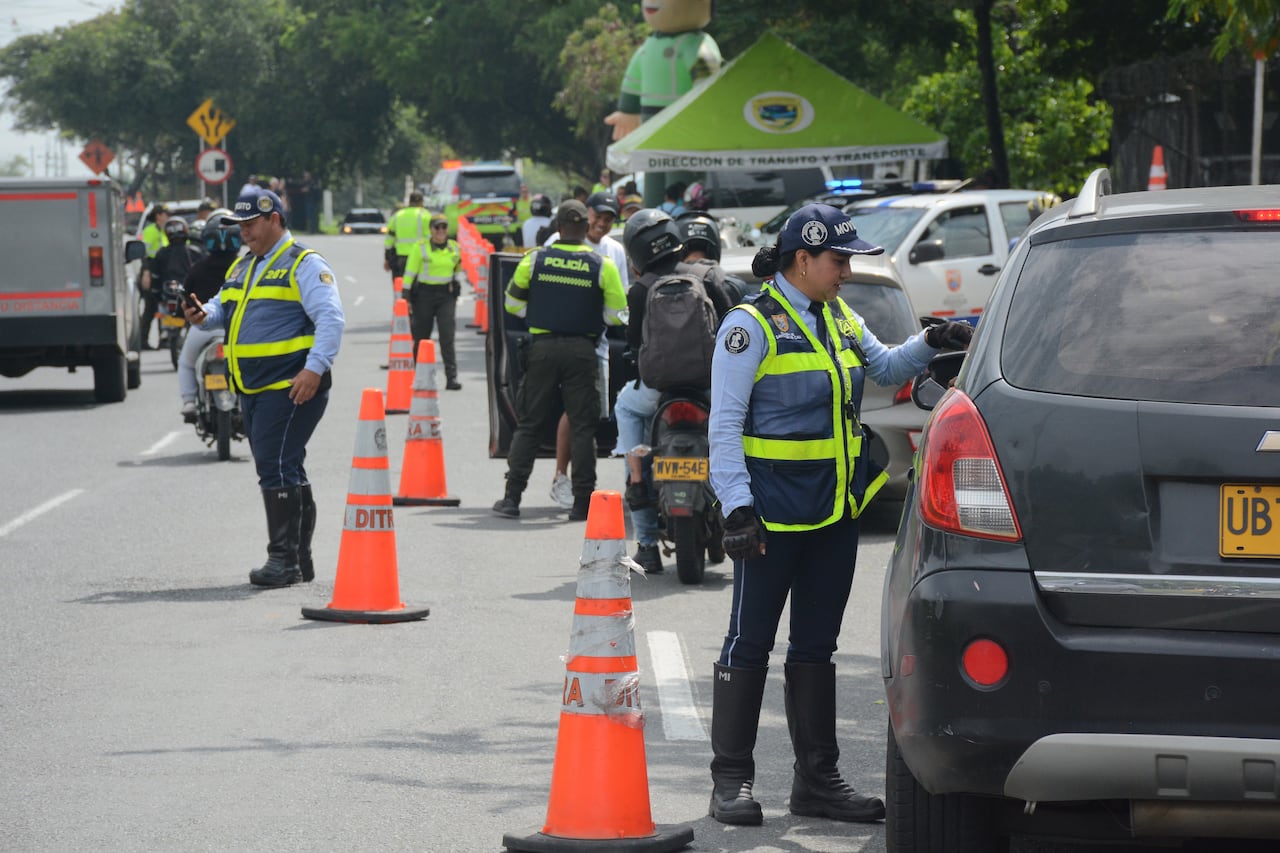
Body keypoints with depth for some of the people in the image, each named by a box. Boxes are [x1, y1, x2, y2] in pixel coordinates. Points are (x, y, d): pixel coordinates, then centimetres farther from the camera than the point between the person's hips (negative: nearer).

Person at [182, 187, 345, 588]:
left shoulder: (303, 265, -7)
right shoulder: (242, 268, 20)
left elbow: (330, 318, -15)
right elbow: (224, 308, 26)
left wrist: (315, 368, -26)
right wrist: (205, 315, 1)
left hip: (290, 387, -9)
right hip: (254, 390, 9)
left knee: (277, 469, -13)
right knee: (286, 472, 12)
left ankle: (284, 559, -11)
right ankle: (299, 560, 18)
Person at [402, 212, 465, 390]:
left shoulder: (454, 248, 6)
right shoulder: (421, 247, -5)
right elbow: (410, 272, -4)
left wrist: (456, 284, 14)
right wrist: (406, 296, -8)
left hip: (446, 295, 2)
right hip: (424, 294, -2)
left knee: (447, 336, -10)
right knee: (421, 337, 8)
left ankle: (451, 377, -12)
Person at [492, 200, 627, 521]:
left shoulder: (534, 260, -1)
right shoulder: (603, 266, -4)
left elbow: (513, 304, 8)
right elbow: (616, 314, 0)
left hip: (543, 347, 1)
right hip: (582, 350, -1)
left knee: (528, 424, 8)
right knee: (583, 427, 5)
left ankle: (512, 497, 6)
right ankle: (582, 502, 3)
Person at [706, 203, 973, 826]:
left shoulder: (839, 320, 13)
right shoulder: (753, 324, -9)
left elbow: (885, 369, 18)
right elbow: (725, 423, -12)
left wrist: (929, 344, -3)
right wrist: (736, 506, -18)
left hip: (835, 514, 7)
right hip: (773, 512, -7)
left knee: (816, 647, 12)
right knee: (749, 643, -1)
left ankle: (817, 780, 17)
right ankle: (731, 780, 5)